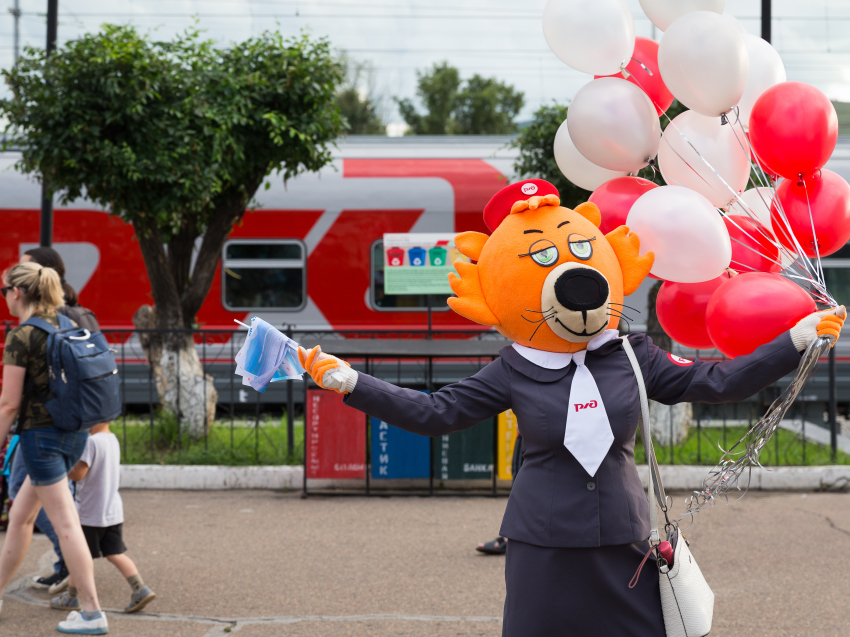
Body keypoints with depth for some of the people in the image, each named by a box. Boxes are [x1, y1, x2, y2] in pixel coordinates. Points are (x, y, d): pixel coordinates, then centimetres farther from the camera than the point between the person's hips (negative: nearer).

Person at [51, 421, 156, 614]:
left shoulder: (92, 442, -20)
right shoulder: (113, 440, 8)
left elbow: (77, 474, -23)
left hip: (90, 513, -8)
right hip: (113, 511, 8)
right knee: (115, 554, 9)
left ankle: (71, 597, 20)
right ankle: (140, 589, -3)